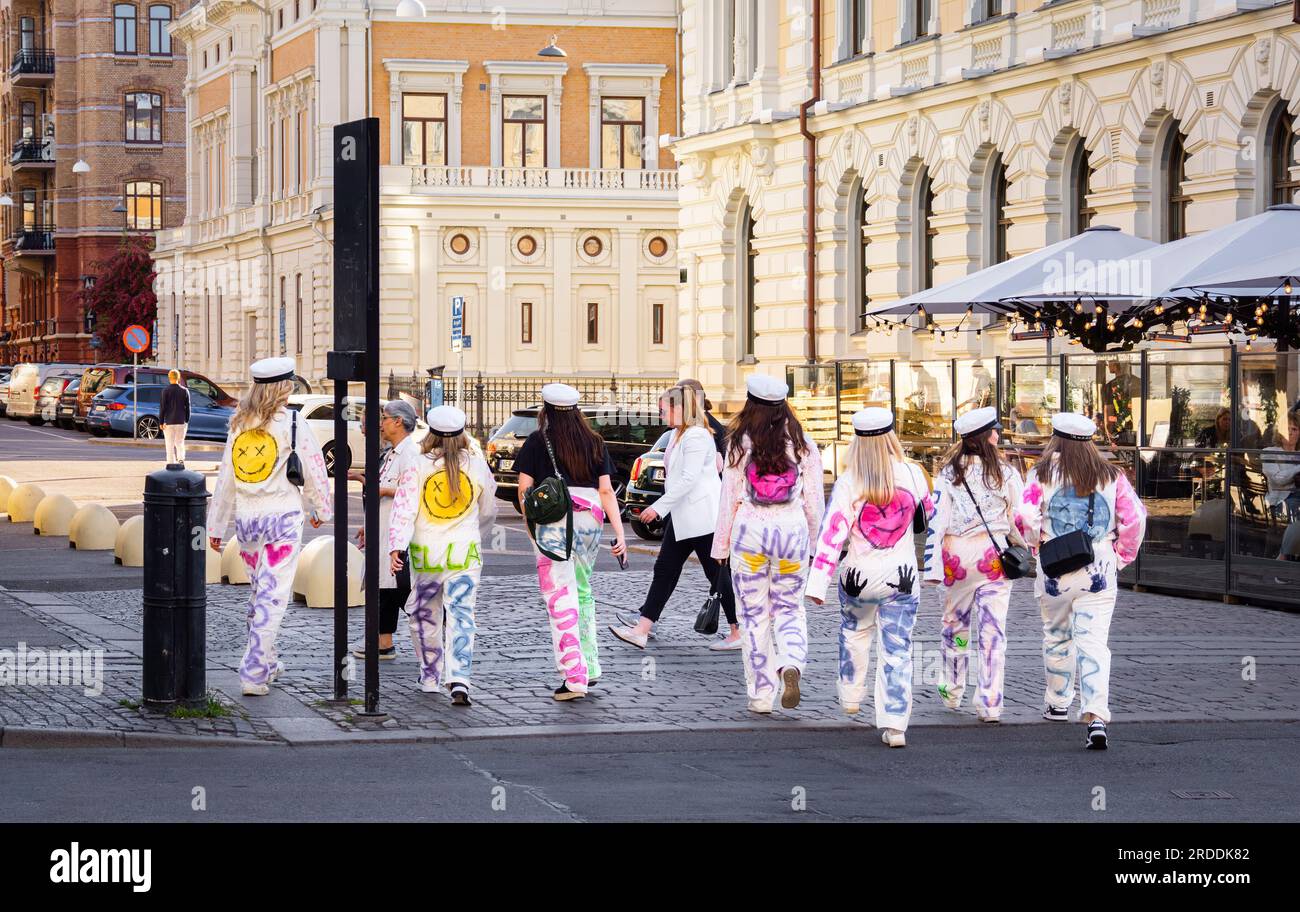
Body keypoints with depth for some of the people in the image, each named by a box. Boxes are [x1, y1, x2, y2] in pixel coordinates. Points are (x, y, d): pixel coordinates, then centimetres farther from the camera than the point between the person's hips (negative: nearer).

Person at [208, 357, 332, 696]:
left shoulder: (239, 425, 8)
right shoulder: (292, 424, -6)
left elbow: (225, 477, 11)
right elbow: (314, 471, -1)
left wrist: (216, 525, 16)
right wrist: (322, 510, 16)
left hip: (246, 519, 5)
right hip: (282, 516, -5)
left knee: (258, 592, 20)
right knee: (272, 596, -5)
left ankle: (267, 663, 31)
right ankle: (253, 673, -12)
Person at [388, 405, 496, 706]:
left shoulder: (416, 464, -4)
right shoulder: (478, 466, 3)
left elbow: (404, 508, -13)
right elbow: (488, 511, 17)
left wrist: (396, 545, -17)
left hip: (424, 552, 0)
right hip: (465, 552, 1)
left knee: (424, 616, 17)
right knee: (461, 616, -4)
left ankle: (430, 678, 28)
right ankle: (459, 682, -19)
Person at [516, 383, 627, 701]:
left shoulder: (538, 442, -1)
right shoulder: (595, 443, 9)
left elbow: (524, 489, -2)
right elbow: (606, 490, 4)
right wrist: (619, 533, 3)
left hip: (552, 521, -4)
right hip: (590, 519, 4)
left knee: (560, 598, -4)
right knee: (583, 591, 22)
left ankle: (574, 676, -10)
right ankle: (589, 666, 25)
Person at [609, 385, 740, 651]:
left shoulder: (696, 436, -17)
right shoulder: (678, 434, 14)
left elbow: (689, 478, -23)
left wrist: (658, 507, -23)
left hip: (702, 517, -10)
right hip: (683, 517, 10)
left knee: (718, 574, -4)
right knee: (665, 569, 6)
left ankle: (739, 633, 3)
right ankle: (641, 631, 5)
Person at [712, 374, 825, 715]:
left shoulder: (740, 443, -4)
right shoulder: (802, 443, 2)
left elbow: (730, 499, -2)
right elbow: (814, 499, 4)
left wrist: (721, 546, 6)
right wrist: (813, 539, 17)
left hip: (749, 530, -2)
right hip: (792, 529, 2)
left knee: (754, 614, 7)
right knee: (788, 609, 14)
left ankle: (761, 695, 8)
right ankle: (791, 664, -15)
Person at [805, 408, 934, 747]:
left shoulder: (848, 483, -14)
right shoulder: (911, 475, -7)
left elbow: (833, 531, -17)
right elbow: (930, 509, 11)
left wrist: (818, 581, -17)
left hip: (859, 574, 0)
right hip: (901, 575, 0)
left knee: (854, 631, 28)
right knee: (897, 649, 3)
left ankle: (851, 696, 41)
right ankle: (894, 725, -3)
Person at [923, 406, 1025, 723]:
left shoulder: (949, 473, -2)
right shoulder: (1005, 473, -4)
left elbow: (937, 521, -6)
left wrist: (932, 567, -6)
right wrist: (1021, 544, 21)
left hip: (957, 554, 1)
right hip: (993, 555, -1)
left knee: (955, 622, 19)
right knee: (993, 630, 1)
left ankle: (952, 691, 32)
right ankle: (990, 703, -2)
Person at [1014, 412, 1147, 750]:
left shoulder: (1044, 474, -3)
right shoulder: (1111, 476, 3)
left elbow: (1025, 516, -14)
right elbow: (1135, 517, -3)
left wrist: (1036, 544, 5)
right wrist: (1122, 556, 9)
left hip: (1055, 570, -1)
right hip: (1099, 571, 1)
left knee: (1056, 637, 20)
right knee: (1094, 642, -4)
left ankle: (1057, 704, 35)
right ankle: (1096, 717, -19)